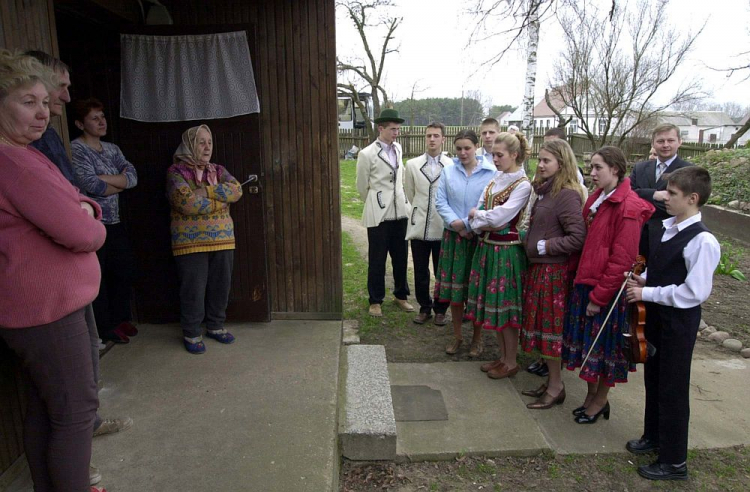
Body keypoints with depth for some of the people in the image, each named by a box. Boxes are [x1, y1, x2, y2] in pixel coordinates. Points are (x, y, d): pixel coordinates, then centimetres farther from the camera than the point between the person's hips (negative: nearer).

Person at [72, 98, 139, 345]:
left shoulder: (112, 149, 12)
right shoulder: (76, 149, -9)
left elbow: (133, 175, -1)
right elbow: (91, 185, -19)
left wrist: (103, 178, -14)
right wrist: (121, 183, -5)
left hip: (114, 222, 7)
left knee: (124, 270, 14)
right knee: (97, 276, 3)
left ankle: (120, 318, 30)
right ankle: (104, 328, 16)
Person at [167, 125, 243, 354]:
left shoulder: (218, 171, 13)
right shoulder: (176, 172, -2)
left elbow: (236, 190, -5)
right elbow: (186, 202, -19)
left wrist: (206, 191, -16)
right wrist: (220, 199, -10)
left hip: (222, 240, 5)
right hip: (190, 242, -4)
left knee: (220, 285, 10)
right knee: (193, 289, 2)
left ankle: (215, 326, 28)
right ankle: (191, 333, 17)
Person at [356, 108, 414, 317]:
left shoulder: (397, 148, 7)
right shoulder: (367, 154, -9)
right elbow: (362, 187, 1)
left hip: (400, 211, 5)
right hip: (378, 214, -5)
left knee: (401, 256, 12)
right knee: (377, 259, 5)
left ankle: (400, 295, 29)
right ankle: (375, 301, 19)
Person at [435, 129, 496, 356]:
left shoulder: (491, 173, -5)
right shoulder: (448, 171, 5)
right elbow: (441, 202, 2)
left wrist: (467, 225, -14)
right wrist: (455, 223, -14)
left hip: (480, 237, -2)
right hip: (453, 237, 3)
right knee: (453, 286, 8)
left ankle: (477, 338, 22)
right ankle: (457, 336, 24)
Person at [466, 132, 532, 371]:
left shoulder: (522, 185, -11)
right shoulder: (495, 178, 10)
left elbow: (499, 217, -20)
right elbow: (477, 214, 7)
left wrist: (477, 214, -4)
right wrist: (483, 224, -12)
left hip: (506, 250, -7)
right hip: (486, 246, 7)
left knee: (505, 305, 2)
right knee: (491, 304, 13)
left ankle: (511, 362, 18)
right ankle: (503, 356, 29)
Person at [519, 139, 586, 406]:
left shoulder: (568, 195, -16)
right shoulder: (544, 191, 11)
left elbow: (577, 238, -21)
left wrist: (543, 246, -16)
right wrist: (528, 241, 7)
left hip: (553, 270, -9)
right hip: (537, 267, 9)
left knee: (550, 325, 1)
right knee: (540, 324, 14)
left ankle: (556, 387, 16)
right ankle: (551, 381, 27)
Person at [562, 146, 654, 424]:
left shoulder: (628, 207, -17)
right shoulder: (596, 199, 7)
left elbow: (622, 260, -19)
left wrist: (599, 296, -16)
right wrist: (583, 285, 8)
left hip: (608, 290, -7)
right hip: (586, 283, 8)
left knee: (603, 348, 9)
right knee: (589, 343, 17)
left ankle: (600, 401, 28)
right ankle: (591, 396, 34)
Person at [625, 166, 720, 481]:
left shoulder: (703, 241, -22)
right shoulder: (665, 227, 4)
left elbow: (695, 292, -23)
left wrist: (647, 293, -19)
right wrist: (644, 280, -1)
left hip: (679, 321, -8)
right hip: (655, 316, 8)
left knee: (673, 390, 5)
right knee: (653, 381, 21)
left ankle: (674, 462, 21)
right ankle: (653, 437, 42)